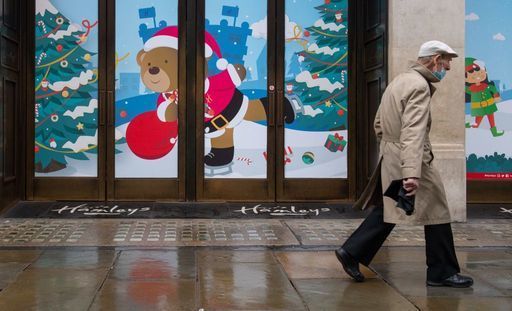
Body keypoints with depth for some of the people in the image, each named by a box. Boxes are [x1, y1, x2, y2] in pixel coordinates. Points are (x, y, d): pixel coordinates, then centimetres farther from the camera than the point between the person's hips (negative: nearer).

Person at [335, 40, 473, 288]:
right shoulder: (419, 86, -17)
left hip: (389, 158, 9)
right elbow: (413, 132, -29)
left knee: (386, 211, 17)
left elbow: (378, 123, 20)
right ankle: (442, 272, 11)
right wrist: (412, 174, -36)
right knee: (436, 211, 2)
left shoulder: (399, 81, 14)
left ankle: (351, 252, 14)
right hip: (407, 159, -9)